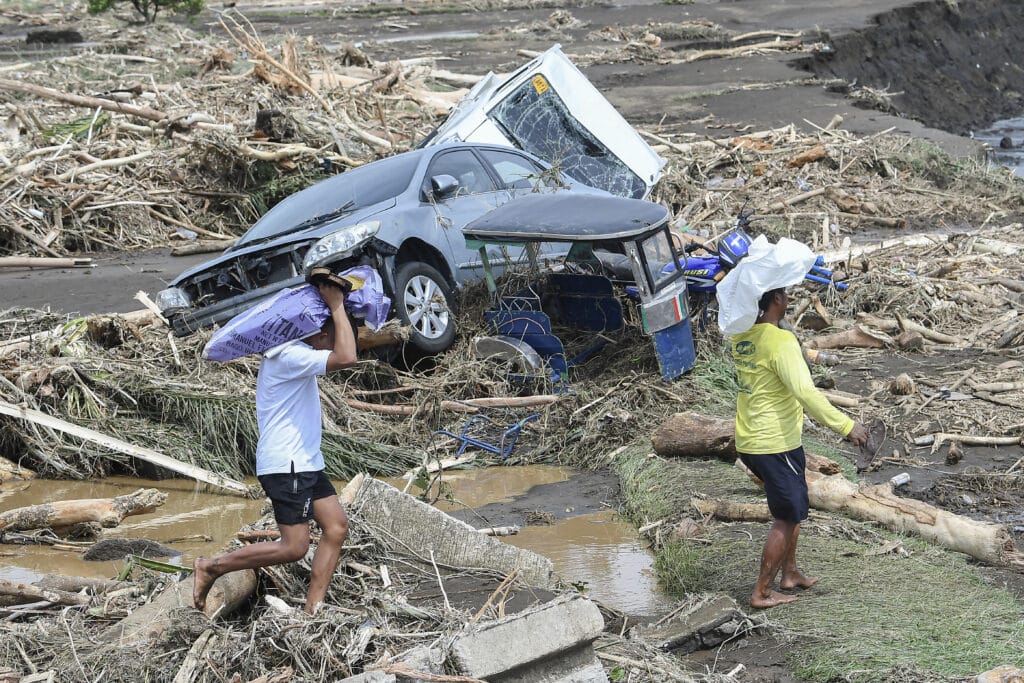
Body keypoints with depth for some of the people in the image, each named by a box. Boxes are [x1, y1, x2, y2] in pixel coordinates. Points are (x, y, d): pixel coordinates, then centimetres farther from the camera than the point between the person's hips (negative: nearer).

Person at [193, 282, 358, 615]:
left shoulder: (294, 350, 11)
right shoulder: (290, 356, -20)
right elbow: (346, 358, -31)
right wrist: (336, 306, -22)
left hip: (305, 462, 11)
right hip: (286, 465, -11)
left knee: (337, 526, 4)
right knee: (293, 547, -10)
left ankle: (313, 607, 3)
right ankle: (211, 567, 1)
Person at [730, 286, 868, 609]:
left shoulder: (739, 336, 3)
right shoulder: (780, 342, -22)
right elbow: (805, 392, -30)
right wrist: (845, 425, -28)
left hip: (748, 442, 9)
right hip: (775, 445, -9)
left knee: (793, 508, 24)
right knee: (786, 518, 3)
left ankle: (790, 572, 34)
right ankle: (762, 592, 7)